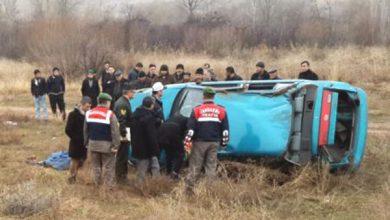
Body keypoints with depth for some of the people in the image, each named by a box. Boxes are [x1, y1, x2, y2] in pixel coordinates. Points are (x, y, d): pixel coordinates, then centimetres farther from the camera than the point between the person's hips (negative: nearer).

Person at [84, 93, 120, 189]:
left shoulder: (89, 113, 3)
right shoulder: (110, 115, -15)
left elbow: (85, 130, 10)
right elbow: (115, 132, -16)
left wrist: (86, 143, 19)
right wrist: (115, 146, -10)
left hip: (93, 144, 5)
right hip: (106, 145, -5)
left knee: (96, 166, 17)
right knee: (108, 167, 6)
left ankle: (97, 184, 25)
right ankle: (109, 186, 9)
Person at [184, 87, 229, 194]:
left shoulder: (197, 110, -3)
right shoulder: (221, 111, 5)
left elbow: (190, 128, -6)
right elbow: (225, 129, 7)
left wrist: (187, 141, -3)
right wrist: (224, 143, 13)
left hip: (199, 142, -2)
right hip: (214, 143, 2)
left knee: (195, 166, 2)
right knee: (211, 166, 8)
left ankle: (189, 187, 0)